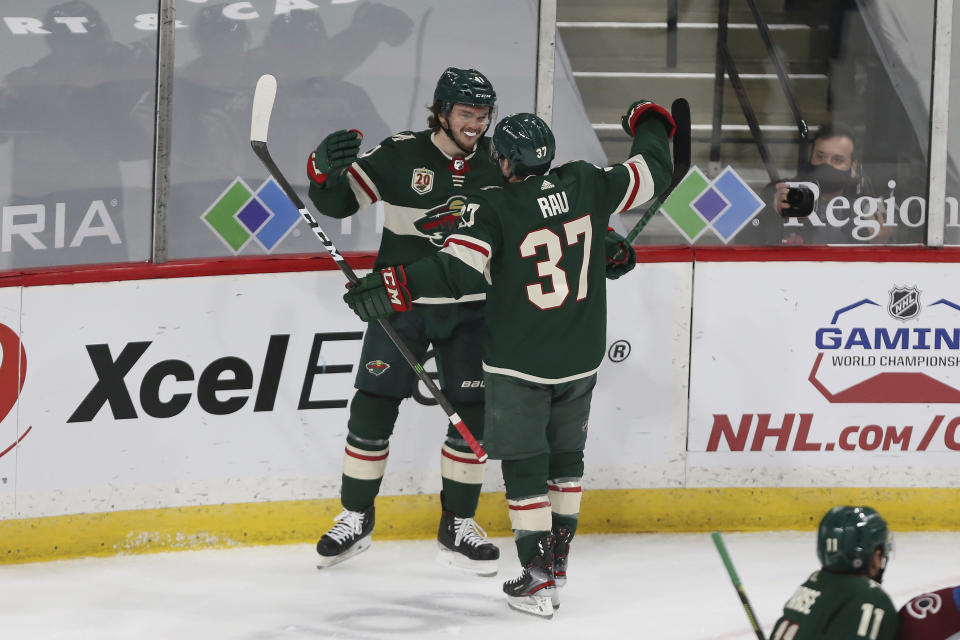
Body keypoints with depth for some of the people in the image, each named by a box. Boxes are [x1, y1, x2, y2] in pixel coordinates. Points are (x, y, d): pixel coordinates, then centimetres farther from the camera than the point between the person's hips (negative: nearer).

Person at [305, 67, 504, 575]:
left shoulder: (499, 163, -1)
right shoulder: (400, 155, -9)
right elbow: (338, 201, -9)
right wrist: (324, 170, -30)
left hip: (468, 312, 2)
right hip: (399, 305, -2)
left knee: (473, 413, 2)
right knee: (373, 405, -1)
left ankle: (458, 525, 16)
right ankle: (355, 519, 15)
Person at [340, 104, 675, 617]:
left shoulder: (493, 206, -17)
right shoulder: (586, 184, -5)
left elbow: (460, 268, -28)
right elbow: (652, 174, 7)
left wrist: (395, 287, -27)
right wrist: (650, 122, 25)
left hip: (519, 363, -5)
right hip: (579, 359, 5)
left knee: (524, 464, 3)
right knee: (565, 455, 21)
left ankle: (537, 580, 0)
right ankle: (557, 559, 29)